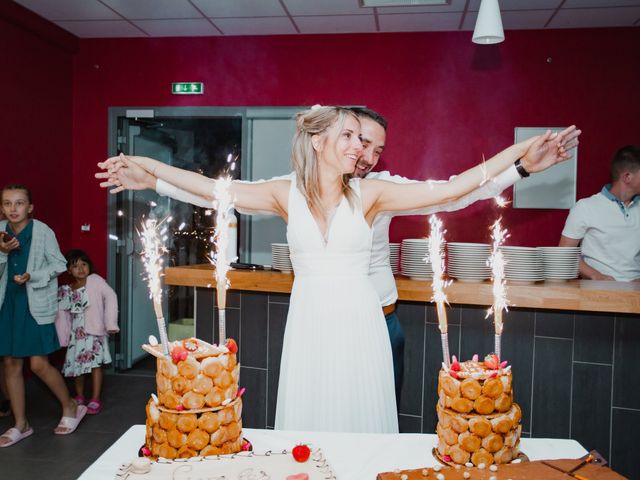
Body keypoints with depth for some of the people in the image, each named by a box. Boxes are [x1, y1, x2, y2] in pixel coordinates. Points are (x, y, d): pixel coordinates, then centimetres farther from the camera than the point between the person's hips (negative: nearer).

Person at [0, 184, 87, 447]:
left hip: (36, 304, -5)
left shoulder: (43, 231, -11)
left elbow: (59, 264, -5)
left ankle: (70, 406, 19)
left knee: (39, 364, -5)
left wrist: (32, 276, -19)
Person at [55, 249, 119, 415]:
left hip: (94, 331, -4)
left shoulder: (95, 280, -7)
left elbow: (110, 297, -13)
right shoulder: (65, 291, 6)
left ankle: (95, 400, 8)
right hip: (76, 333, 4)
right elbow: (62, 315, 7)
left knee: (95, 364, -2)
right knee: (75, 364, 11)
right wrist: (63, 337, 2)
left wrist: (110, 323, -17)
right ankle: (79, 396, 30)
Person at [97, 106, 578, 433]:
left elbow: (453, 187, -5)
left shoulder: (368, 193, -1)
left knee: (362, 423, 10)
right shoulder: (287, 193, 1)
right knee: (306, 429, 12)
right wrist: (143, 165, 0)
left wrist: (526, 151, -6)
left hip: (359, 324, 0)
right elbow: (212, 188, 0)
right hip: (309, 322, 1)